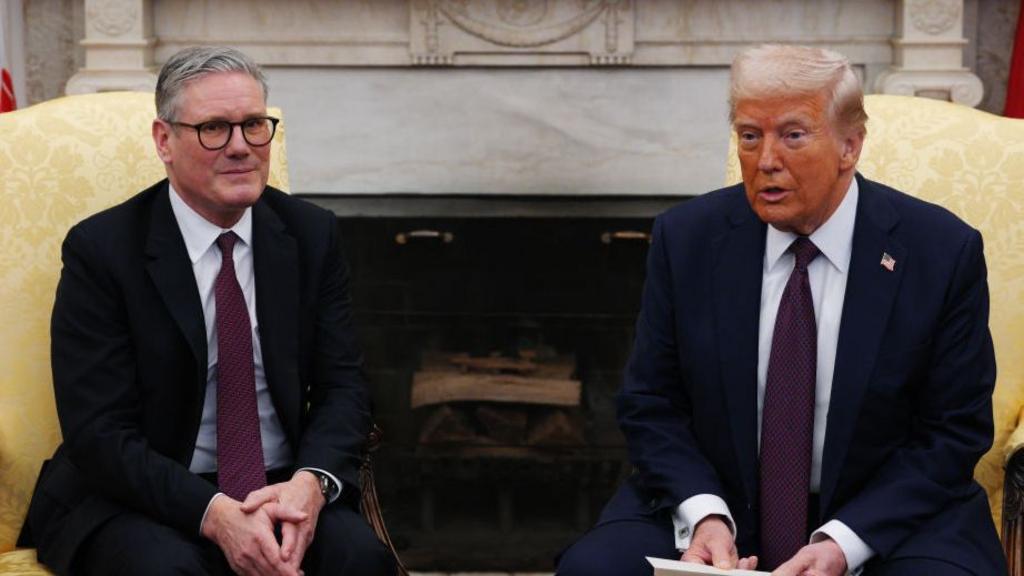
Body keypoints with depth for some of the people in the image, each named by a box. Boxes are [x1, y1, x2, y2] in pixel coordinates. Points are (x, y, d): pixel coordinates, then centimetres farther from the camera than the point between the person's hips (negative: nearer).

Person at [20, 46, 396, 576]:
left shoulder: (311, 234, 4)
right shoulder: (101, 249, -8)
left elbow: (341, 387, 3)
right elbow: (98, 432, -13)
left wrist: (312, 481, -20)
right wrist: (213, 513, -28)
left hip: (282, 488, 3)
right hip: (141, 497, -3)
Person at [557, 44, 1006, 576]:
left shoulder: (943, 251, -8)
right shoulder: (686, 238, -2)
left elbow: (954, 431, -5)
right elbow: (651, 406, 3)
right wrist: (704, 514, -15)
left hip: (884, 518, -2)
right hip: (717, 506, 2)